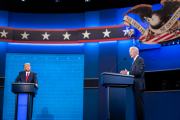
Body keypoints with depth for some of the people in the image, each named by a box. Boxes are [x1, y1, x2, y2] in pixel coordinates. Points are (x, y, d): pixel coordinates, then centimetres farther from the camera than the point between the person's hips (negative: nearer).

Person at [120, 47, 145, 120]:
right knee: (138, 104, 9)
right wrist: (126, 73, 6)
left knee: (139, 104, -10)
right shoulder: (135, 61, 23)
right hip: (136, 86, 10)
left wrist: (128, 73, -18)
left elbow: (138, 72, -20)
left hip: (139, 85, -10)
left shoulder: (140, 60, -8)